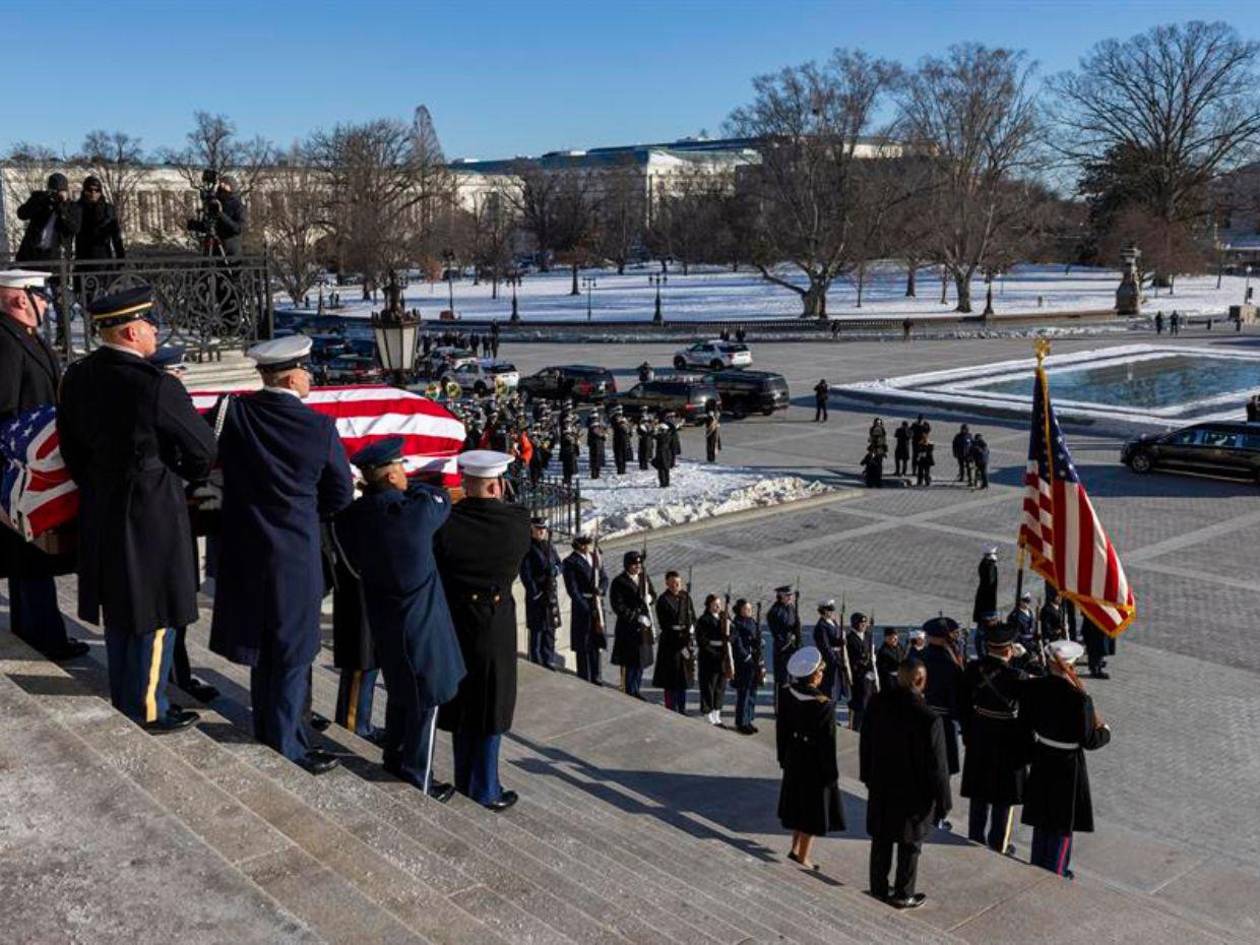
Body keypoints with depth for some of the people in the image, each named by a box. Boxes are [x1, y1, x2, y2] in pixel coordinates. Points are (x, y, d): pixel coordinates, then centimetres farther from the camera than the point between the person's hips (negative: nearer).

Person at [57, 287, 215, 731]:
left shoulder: (77, 377, 1)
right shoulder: (155, 384, -22)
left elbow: (71, 449, 10)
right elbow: (203, 449, -14)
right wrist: (181, 475, 7)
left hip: (99, 512, 8)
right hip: (152, 514, -8)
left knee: (118, 614, 20)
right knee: (154, 615, 5)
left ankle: (122, 702, 33)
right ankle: (147, 711, 15)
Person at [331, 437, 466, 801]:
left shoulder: (352, 516, -7)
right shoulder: (418, 510, -22)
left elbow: (353, 566, 6)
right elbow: (442, 497, 0)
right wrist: (410, 486, 10)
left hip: (381, 619, 6)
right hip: (420, 624, -6)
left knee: (399, 693, 24)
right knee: (425, 701, 7)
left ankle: (393, 763, 39)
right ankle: (418, 781, 16)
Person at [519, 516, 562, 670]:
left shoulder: (550, 547, 12)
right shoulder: (528, 549, -7)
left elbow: (560, 565, 15)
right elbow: (525, 573, -11)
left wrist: (555, 570, -8)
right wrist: (535, 592, -16)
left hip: (551, 593, 6)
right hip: (536, 593, -6)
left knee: (550, 628, 10)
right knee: (537, 630, -3)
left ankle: (548, 661, 18)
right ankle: (536, 663, 3)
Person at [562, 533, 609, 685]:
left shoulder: (597, 557, 11)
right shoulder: (571, 562, -9)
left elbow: (604, 578, 13)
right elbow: (572, 589, -13)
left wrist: (601, 589, -10)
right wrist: (587, 608, -18)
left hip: (597, 604, 6)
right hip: (582, 604, -6)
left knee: (596, 640, 14)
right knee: (583, 644, -1)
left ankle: (596, 677, 25)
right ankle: (584, 679, 7)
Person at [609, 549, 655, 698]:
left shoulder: (644, 578, 9)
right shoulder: (619, 582, -11)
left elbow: (653, 595, 20)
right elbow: (618, 606, -15)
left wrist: (649, 599, -5)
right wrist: (636, 617, -18)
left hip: (644, 627, 6)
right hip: (627, 627, -6)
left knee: (641, 661, 12)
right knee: (629, 663, -2)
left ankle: (635, 692, 24)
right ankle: (629, 693, 8)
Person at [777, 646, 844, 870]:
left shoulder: (787, 694, -10)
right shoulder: (824, 705, -28)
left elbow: (781, 729, 1)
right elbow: (827, 743, -21)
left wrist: (783, 758, 14)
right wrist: (831, 774, -9)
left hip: (794, 757, 6)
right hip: (815, 762, -6)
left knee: (798, 801, 24)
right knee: (814, 807, 11)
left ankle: (796, 847, 36)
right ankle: (802, 855, 22)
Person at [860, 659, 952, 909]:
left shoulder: (877, 704, -11)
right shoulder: (928, 719, -28)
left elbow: (865, 745, 4)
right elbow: (936, 766, -20)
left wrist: (868, 777, 19)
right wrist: (943, 801, -6)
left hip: (881, 787, 5)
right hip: (912, 794, -5)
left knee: (881, 840, 21)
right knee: (909, 845, 15)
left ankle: (879, 887, 36)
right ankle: (902, 895, 27)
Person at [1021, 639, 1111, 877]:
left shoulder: (1031, 688, -13)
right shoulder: (1079, 699, -27)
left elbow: (1025, 724, -2)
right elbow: (1088, 741, -17)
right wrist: (1104, 730, 1)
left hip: (1041, 760, 5)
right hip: (1068, 764, -5)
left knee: (1042, 818, 23)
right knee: (1063, 822, 15)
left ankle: (1037, 867, 38)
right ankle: (1054, 874, 27)